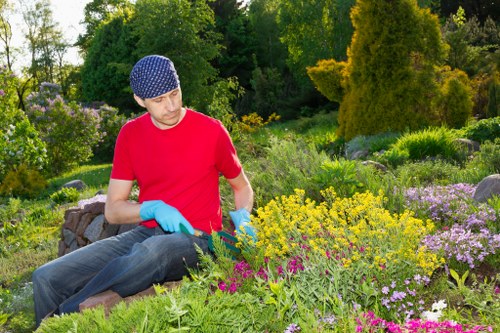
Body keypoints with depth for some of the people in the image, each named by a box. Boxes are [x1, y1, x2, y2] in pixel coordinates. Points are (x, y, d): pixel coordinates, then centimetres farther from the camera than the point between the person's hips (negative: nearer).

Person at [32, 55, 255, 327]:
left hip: (196, 238, -3)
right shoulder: (131, 134, 6)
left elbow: (242, 187, 14)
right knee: (47, 277, -15)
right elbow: (112, 210, 8)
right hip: (147, 233, 4)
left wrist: (242, 218, -7)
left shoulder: (211, 130, -3)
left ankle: (64, 314, -22)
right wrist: (153, 209, -11)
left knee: (152, 251, -41)